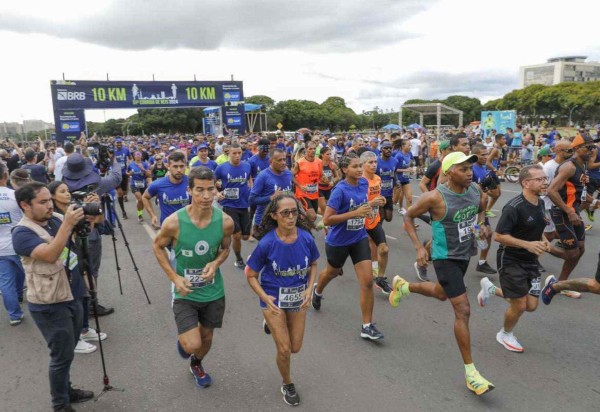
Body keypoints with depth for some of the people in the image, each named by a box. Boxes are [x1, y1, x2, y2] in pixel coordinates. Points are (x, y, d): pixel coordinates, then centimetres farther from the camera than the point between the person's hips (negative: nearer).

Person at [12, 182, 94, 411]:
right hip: (49, 306, -7)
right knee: (62, 355, 4)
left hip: (71, 296, 7)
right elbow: (50, 255, -32)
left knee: (66, 352, 21)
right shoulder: (22, 233, -18)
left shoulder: (55, 221, 4)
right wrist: (68, 224, -38)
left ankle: (66, 391, 40)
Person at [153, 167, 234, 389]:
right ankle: (183, 340, 30)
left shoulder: (225, 221, -18)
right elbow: (157, 246, -3)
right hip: (184, 291, -2)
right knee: (192, 345, -10)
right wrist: (174, 277, -13)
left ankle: (197, 365, 55)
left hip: (213, 290, 3)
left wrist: (215, 263, -18)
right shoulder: (174, 222, -23)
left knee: (206, 337, 19)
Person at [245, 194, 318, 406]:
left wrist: (309, 289, -11)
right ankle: (288, 385, 33)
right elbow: (251, 274, -11)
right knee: (284, 349, 2)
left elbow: (313, 265, 3)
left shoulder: (306, 238, -18)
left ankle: (272, 325, 45)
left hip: (298, 298, 3)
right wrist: (265, 298, -23)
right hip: (273, 299, -3)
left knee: (295, 348, 15)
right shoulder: (267, 243, -24)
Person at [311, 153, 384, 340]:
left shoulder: (364, 183, -4)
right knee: (332, 272, 23)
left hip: (359, 238, 4)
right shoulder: (340, 190, -23)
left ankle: (367, 326, 6)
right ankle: (317, 290, 59)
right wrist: (354, 213, -30)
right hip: (338, 241, -4)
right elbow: (327, 219, -27)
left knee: (367, 281, -6)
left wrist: (368, 207, 2)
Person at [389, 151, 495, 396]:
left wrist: (481, 225, -2)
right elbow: (408, 217, -11)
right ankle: (470, 372, 2)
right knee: (463, 310, -11)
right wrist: (419, 247, -17)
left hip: (465, 254, 8)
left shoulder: (475, 190, -5)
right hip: (445, 258, -7)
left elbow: (482, 209, 18)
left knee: (442, 294, 28)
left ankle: (403, 286, 56)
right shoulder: (435, 197, -24)